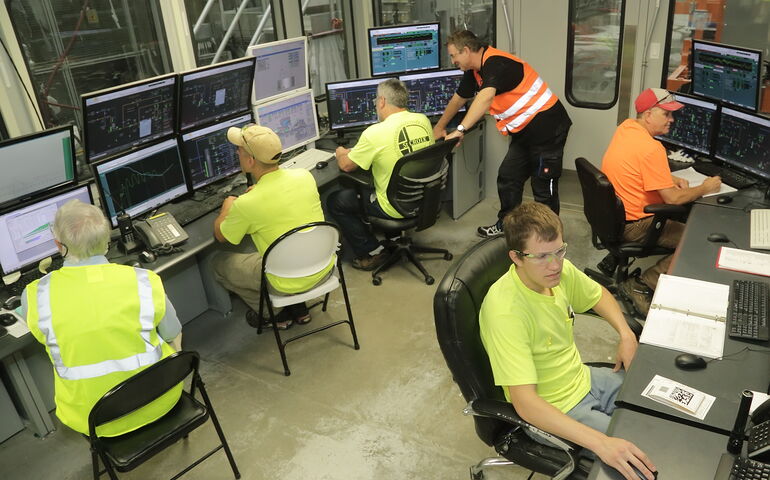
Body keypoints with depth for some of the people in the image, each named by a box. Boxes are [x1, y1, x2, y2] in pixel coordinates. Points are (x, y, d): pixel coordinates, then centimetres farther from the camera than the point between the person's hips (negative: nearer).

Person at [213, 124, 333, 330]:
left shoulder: (246, 205, -24)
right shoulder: (305, 176, -10)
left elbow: (220, 235, -1)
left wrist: (227, 208, 17)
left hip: (288, 284, -5)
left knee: (219, 263, 15)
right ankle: (298, 307, 30)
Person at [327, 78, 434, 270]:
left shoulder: (376, 132, -22)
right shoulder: (423, 120, -3)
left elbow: (346, 165, -9)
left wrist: (341, 153, 17)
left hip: (397, 208, -7)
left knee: (335, 201, 10)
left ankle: (372, 251, 13)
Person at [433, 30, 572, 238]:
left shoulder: (495, 63, -21)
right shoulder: (475, 71, 9)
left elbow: (486, 97, -38)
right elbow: (458, 99, 23)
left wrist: (461, 129, -43)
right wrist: (439, 127, 29)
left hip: (547, 127, -9)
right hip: (525, 131, 10)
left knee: (543, 186, -1)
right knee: (507, 178, 13)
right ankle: (506, 224, 28)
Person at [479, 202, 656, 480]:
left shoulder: (559, 270, -11)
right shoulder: (505, 311, -34)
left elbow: (597, 294, 13)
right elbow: (525, 402, -37)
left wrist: (626, 333, -4)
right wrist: (600, 442, -43)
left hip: (584, 381, 8)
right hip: (551, 411, -7)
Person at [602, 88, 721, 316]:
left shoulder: (626, 127, 3)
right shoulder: (651, 148, -25)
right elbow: (673, 199, -21)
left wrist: (672, 179, 7)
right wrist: (705, 188, -4)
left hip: (614, 215, 10)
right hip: (633, 225, -10)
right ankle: (641, 285, -8)